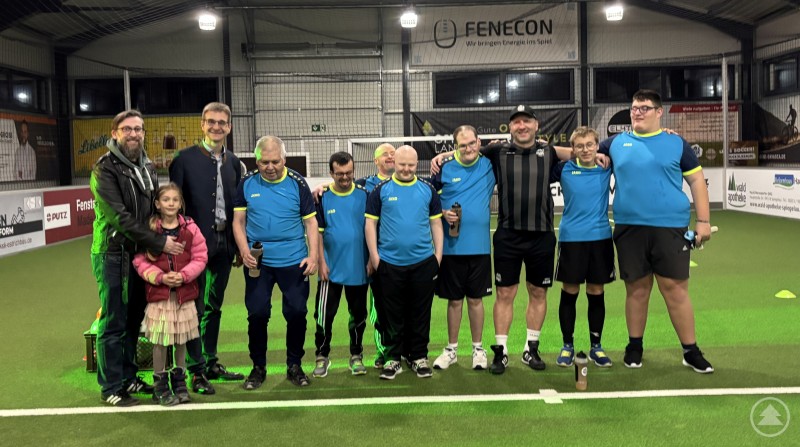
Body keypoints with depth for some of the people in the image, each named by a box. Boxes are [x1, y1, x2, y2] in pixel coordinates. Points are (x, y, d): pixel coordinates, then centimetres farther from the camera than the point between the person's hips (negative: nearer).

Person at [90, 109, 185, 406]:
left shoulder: (147, 167, 12)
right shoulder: (105, 169, -11)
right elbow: (120, 217, -19)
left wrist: (163, 239, 4)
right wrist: (159, 243, -19)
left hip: (141, 254, 7)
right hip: (113, 255, -7)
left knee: (134, 319, 13)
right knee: (113, 323, 0)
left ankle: (128, 377, 26)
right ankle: (111, 387, 11)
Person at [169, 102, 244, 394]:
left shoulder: (233, 162, 9)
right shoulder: (185, 159, -6)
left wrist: (239, 243, 10)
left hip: (224, 244, 5)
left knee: (214, 307, 15)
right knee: (196, 308, 1)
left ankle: (211, 363, 28)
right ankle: (197, 372, 11)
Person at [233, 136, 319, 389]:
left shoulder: (297, 183, -1)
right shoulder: (247, 184, 2)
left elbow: (311, 222, 1)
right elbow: (238, 221, 5)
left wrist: (313, 255, -8)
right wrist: (244, 251, -10)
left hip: (294, 262, -1)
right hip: (257, 263, 1)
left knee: (296, 313, 3)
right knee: (257, 314, 4)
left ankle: (294, 366, 21)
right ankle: (258, 367, 21)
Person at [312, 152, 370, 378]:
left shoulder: (364, 195, 0)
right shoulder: (323, 197, -1)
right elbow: (317, 231, 0)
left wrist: (371, 259, -2)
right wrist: (321, 262, -6)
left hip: (358, 268, 1)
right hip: (331, 269, -1)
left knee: (358, 314, 11)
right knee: (324, 314, 0)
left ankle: (356, 356, 26)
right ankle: (322, 357, 16)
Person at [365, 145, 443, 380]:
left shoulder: (428, 189, 6)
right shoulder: (381, 190, 1)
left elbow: (436, 222, 10)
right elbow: (370, 223, 1)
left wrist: (438, 253, 3)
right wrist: (374, 255, -4)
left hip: (423, 262, 1)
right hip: (389, 263, -1)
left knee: (420, 314, 10)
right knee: (393, 315, 8)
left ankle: (419, 356, 23)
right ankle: (393, 358, 21)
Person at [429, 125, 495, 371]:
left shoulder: (490, 165, 1)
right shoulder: (444, 168, -2)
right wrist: (442, 213, -10)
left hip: (480, 246, 1)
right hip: (451, 246, 0)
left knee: (476, 299, 10)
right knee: (454, 300, 10)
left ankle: (478, 348, 24)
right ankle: (451, 349, 24)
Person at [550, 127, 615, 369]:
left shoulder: (606, 166, 1)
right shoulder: (564, 169, -2)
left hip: (600, 237, 1)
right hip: (571, 238, -1)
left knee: (596, 293, 8)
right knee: (569, 293, 5)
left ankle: (596, 346, 21)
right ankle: (568, 346, 18)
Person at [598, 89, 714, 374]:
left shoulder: (676, 144, 5)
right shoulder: (616, 143, 10)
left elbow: (697, 180, 6)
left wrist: (703, 220, 0)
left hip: (669, 227, -2)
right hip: (629, 228, 2)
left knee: (675, 289, 0)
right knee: (637, 289, 9)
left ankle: (691, 351, 13)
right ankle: (635, 346, 24)